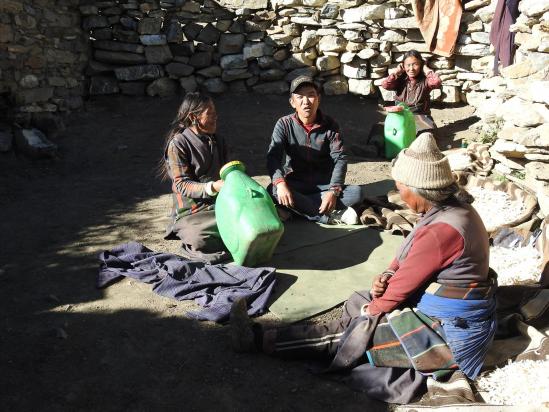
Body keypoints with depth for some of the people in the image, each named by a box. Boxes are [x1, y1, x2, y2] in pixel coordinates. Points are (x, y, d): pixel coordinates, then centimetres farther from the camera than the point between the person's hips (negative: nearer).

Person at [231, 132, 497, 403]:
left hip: (449, 331, -9)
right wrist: (387, 276, -7)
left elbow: (405, 284, -20)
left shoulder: (443, 229, -28)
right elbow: (409, 259, 11)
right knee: (357, 311, 4)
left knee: (354, 333, -8)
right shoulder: (452, 208, 3)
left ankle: (260, 339, 0)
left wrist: (373, 309, -4)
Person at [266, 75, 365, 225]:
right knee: (273, 191, -34)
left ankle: (299, 208, -24)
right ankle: (332, 215, -28)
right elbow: (273, 156, -16)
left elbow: (340, 158, -9)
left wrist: (333, 190, -24)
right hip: (295, 183, -1)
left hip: (324, 183, 1)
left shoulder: (330, 125, -4)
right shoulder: (284, 124, -6)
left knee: (357, 192, -23)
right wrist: (280, 183, -35)